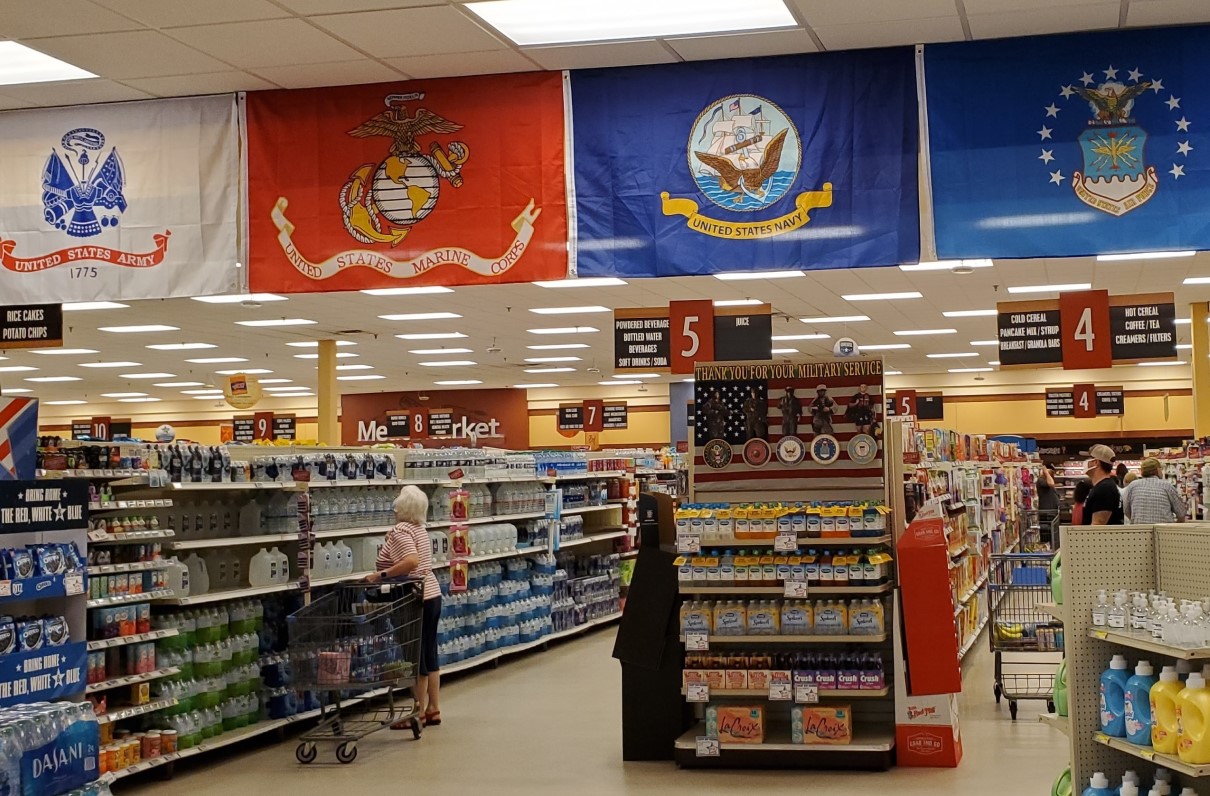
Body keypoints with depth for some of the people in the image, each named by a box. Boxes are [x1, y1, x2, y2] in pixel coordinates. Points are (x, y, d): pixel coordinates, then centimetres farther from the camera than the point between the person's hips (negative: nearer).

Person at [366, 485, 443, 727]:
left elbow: (411, 561, -31)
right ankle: (433, 709, 19)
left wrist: (381, 574, -26)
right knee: (429, 655, 13)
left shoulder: (399, 532, -16)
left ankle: (420, 713, 5)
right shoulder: (419, 529, 12)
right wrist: (388, 573, 13)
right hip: (432, 595, 9)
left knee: (416, 658, -1)